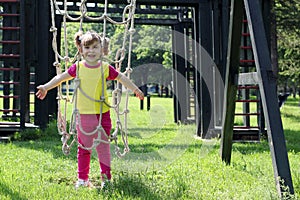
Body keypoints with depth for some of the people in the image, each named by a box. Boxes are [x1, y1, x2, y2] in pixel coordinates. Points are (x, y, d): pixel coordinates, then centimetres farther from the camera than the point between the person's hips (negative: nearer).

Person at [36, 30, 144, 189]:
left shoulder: (105, 68, -1)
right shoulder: (78, 67, 2)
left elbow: (121, 78, 11)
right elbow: (61, 77, 11)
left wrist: (135, 89, 10)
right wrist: (45, 87, 10)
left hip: (102, 114, -1)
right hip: (83, 114, 1)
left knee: (103, 146, 4)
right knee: (84, 147, 10)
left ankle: (106, 177, 14)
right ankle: (82, 178, 19)